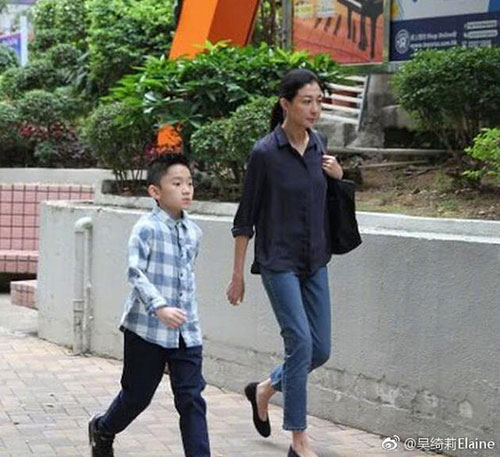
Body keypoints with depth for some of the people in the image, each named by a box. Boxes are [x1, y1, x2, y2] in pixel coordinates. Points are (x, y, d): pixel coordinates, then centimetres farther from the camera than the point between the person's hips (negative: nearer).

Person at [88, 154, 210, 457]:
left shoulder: (194, 232, 8)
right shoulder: (147, 228, -12)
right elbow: (136, 272, -20)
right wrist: (160, 307, -30)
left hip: (186, 331, 5)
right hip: (148, 328, -5)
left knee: (192, 398, -2)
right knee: (138, 394, 12)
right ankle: (102, 429, 40)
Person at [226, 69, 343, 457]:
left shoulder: (318, 145, 5)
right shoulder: (265, 153, -12)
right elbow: (246, 218, -7)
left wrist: (337, 175, -3)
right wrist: (238, 275, -5)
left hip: (315, 262, 6)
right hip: (279, 261, -6)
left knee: (320, 350, 6)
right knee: (300, 341, -13)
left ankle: (264, 390, 32)